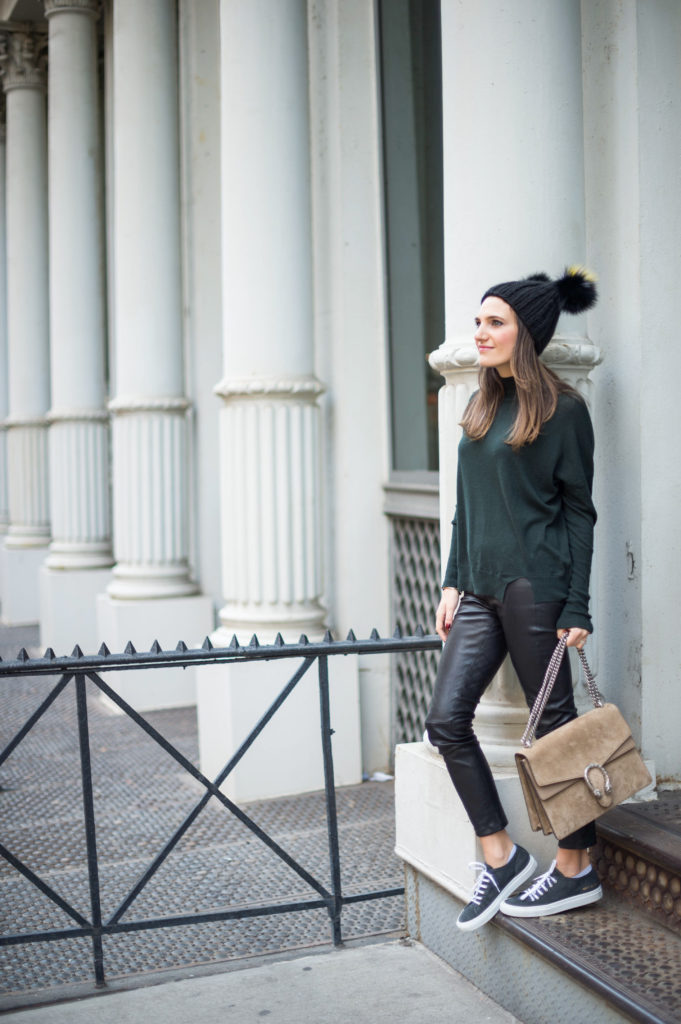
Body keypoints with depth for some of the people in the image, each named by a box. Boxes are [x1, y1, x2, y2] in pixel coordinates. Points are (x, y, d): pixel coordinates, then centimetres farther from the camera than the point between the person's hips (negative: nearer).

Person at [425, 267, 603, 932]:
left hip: (535, 585, -7)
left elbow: (579, 512, -7)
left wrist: (577, 608, -11)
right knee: (446, 720, 0)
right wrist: (454, 583, 11)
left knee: (555, 723, 3)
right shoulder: (483, 404, 15)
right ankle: (500, 856, 12)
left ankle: (576, 870, 17)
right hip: (481, 589, 7)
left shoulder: (562, 410, -5)